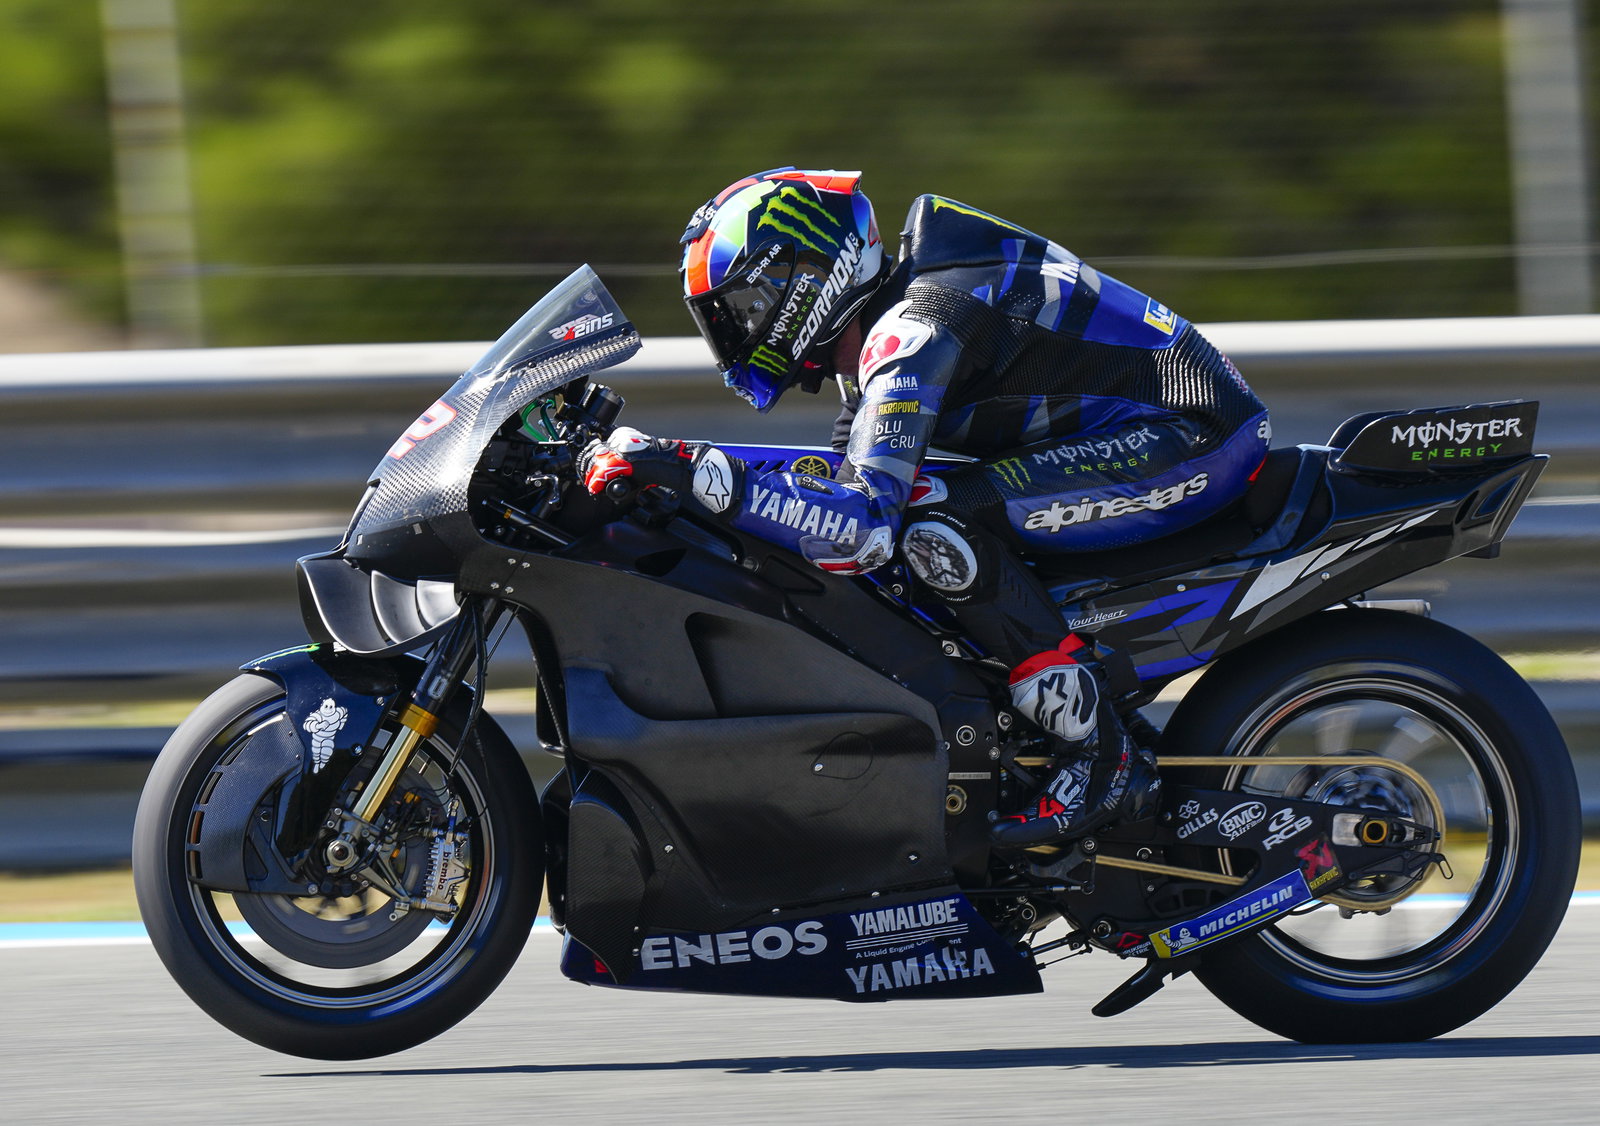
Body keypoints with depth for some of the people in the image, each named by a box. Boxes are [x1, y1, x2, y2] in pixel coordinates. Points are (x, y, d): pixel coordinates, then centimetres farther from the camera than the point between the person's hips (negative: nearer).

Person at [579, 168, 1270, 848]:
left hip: (1187, 434, -10)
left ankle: (1102, 756, -20)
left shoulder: (915, 329, -21)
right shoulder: (874, 332, 11)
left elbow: (861, 527, -31)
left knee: (938, 524, -24)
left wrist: (697, 472, -32)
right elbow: (849, 480, 24)